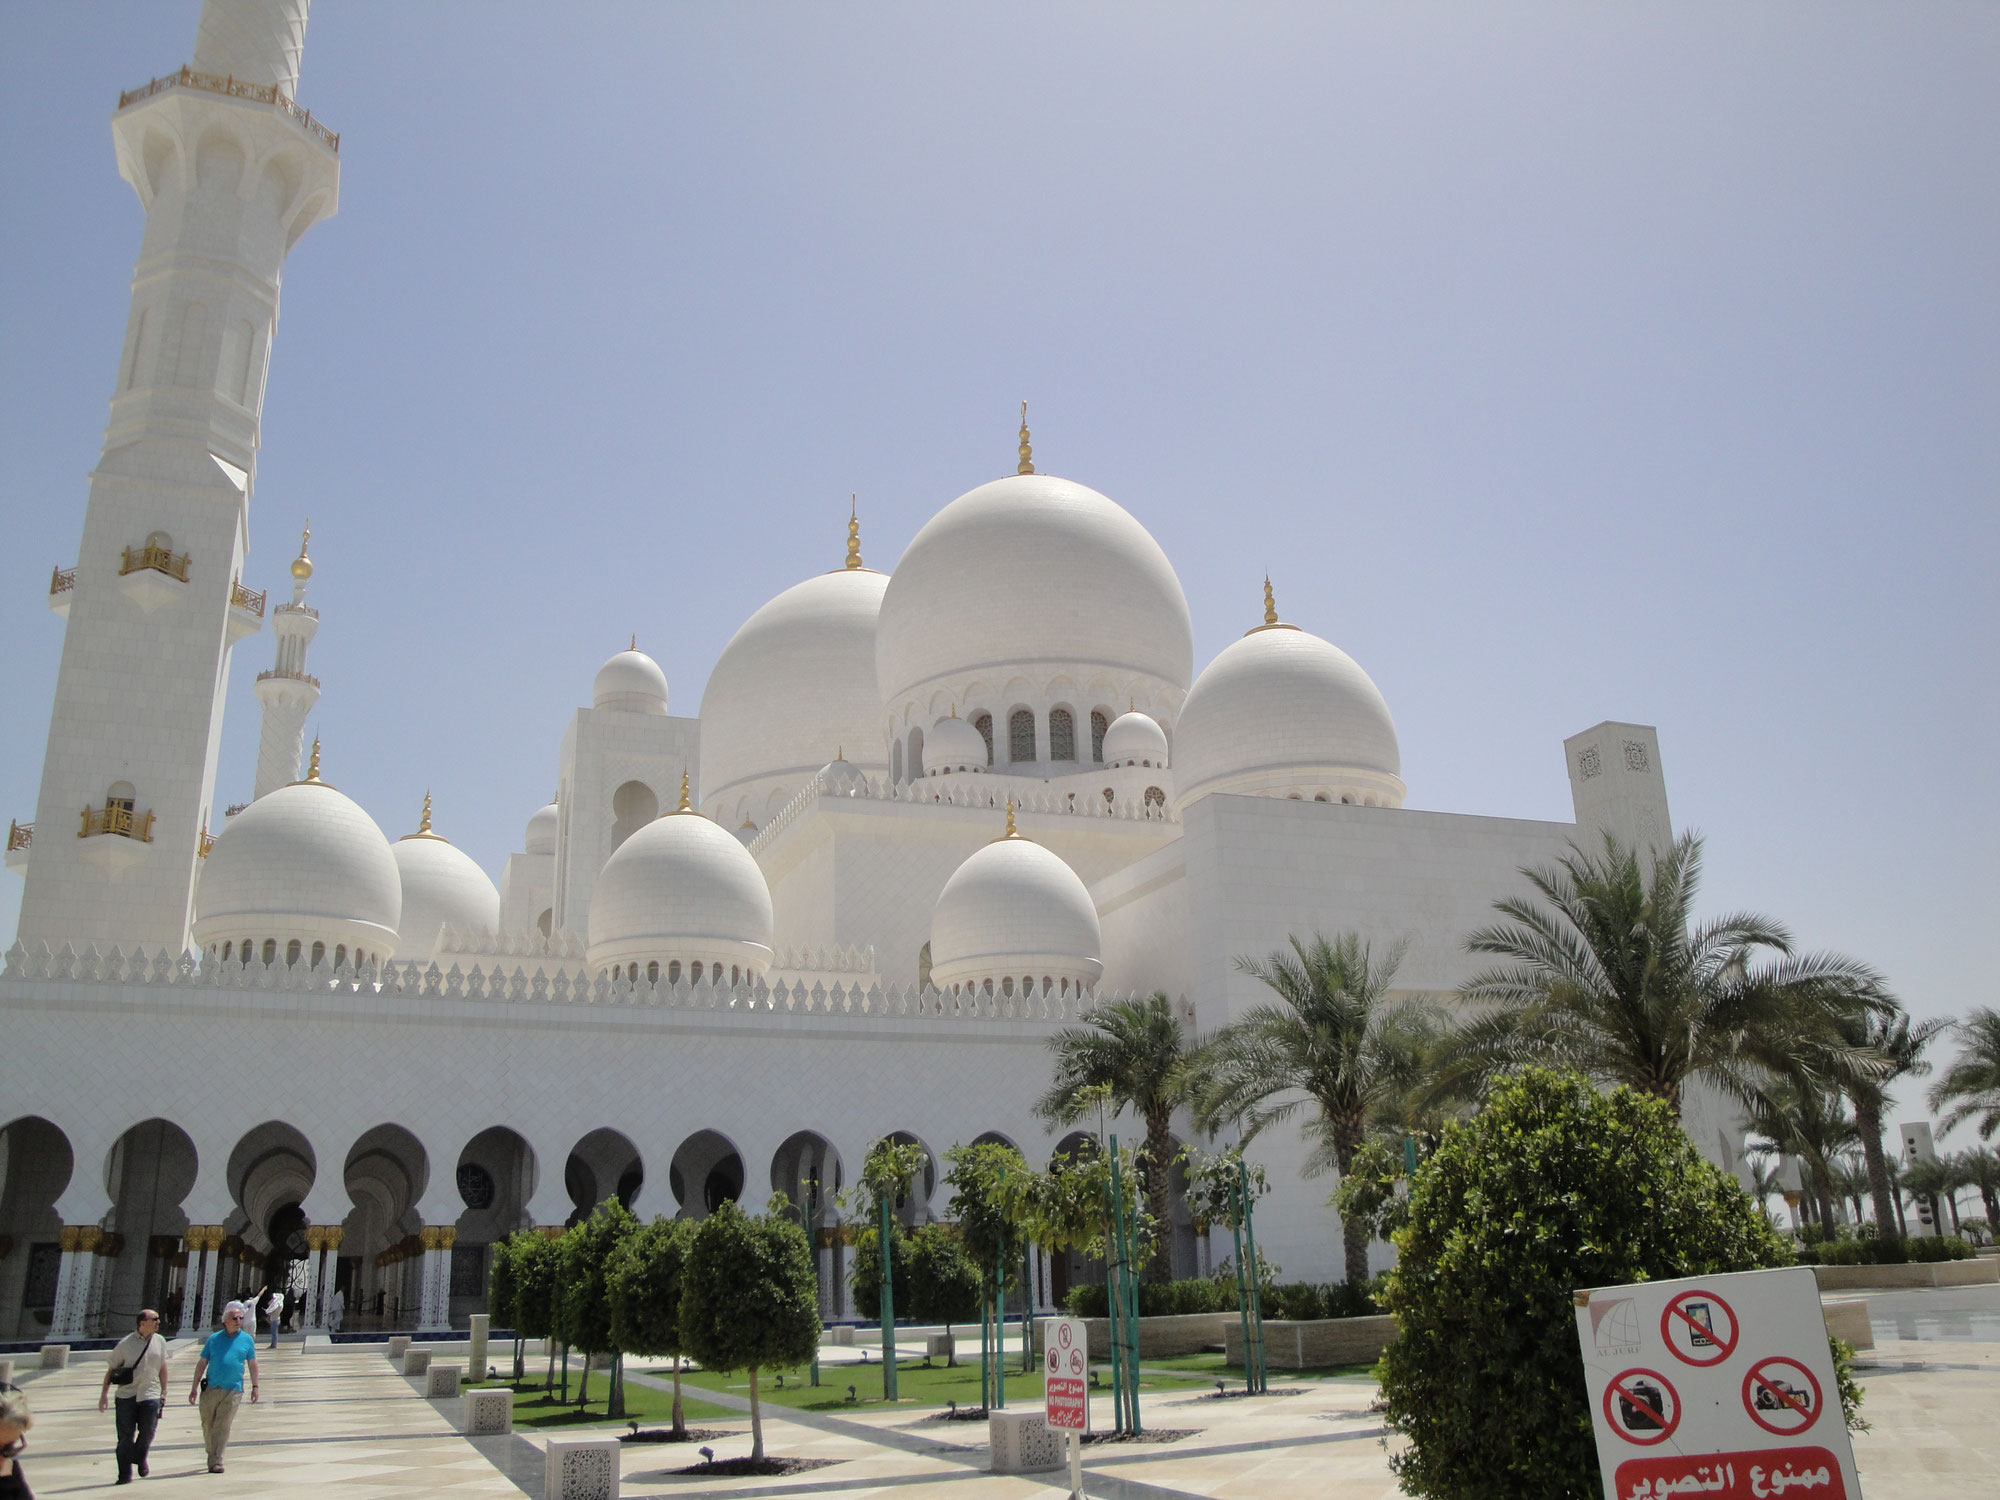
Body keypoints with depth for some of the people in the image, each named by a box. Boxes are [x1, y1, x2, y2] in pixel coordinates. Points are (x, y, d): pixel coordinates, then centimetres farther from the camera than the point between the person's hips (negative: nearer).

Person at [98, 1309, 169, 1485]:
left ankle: (140, 1459, 29)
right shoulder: (126, 1343, -5)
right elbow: (111, 1369, 2)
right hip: (126, 1395, -2)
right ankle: (125, 1473, 13)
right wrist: (104, 1394, -1)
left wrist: (164, 1391, 14)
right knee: (125, 1436, 1)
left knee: (147, 1433, -1)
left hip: (150, 1394, 2)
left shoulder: (160, 1341, 5)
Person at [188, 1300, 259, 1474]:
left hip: (233, 1390, -1)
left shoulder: (247, 1339, 5)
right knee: (207, 1424, 9)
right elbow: (202, 1363, 8)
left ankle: (215, 1461, -1)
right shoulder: (214, 1338, 5)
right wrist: (194, 1387, 4)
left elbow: (252, 1364, 11)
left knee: (222, 1427, -4)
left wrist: (255, 1386, 8)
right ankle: (211, 1452, 31)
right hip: (211, 1388, 1)